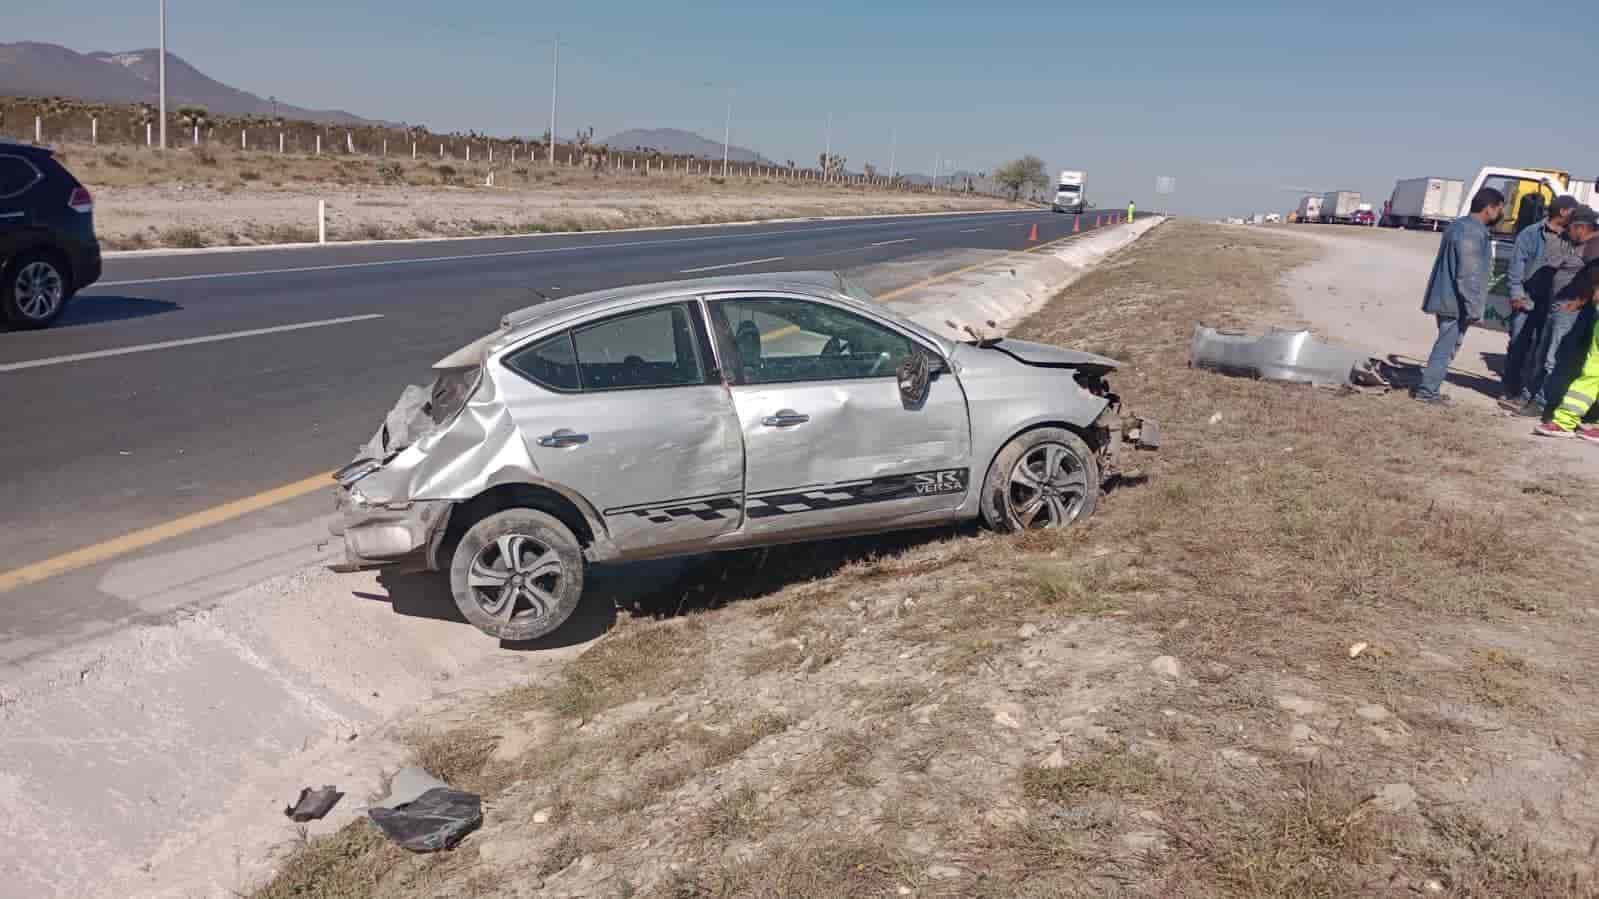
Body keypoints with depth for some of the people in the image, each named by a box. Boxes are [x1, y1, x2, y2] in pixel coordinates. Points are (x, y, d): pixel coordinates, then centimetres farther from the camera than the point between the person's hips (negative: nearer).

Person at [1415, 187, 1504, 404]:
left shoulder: (1459, 225, 14)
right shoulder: (1472, 233, -19)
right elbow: (1468, 276, -23)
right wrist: (1473, 308, -22)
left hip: (1447, 298, 10)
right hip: (1456, 301, -10)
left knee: (1446, 346, 17)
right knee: (1446, 348, -3)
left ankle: (1428, 388, 21)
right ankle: (1427, 391, 1)